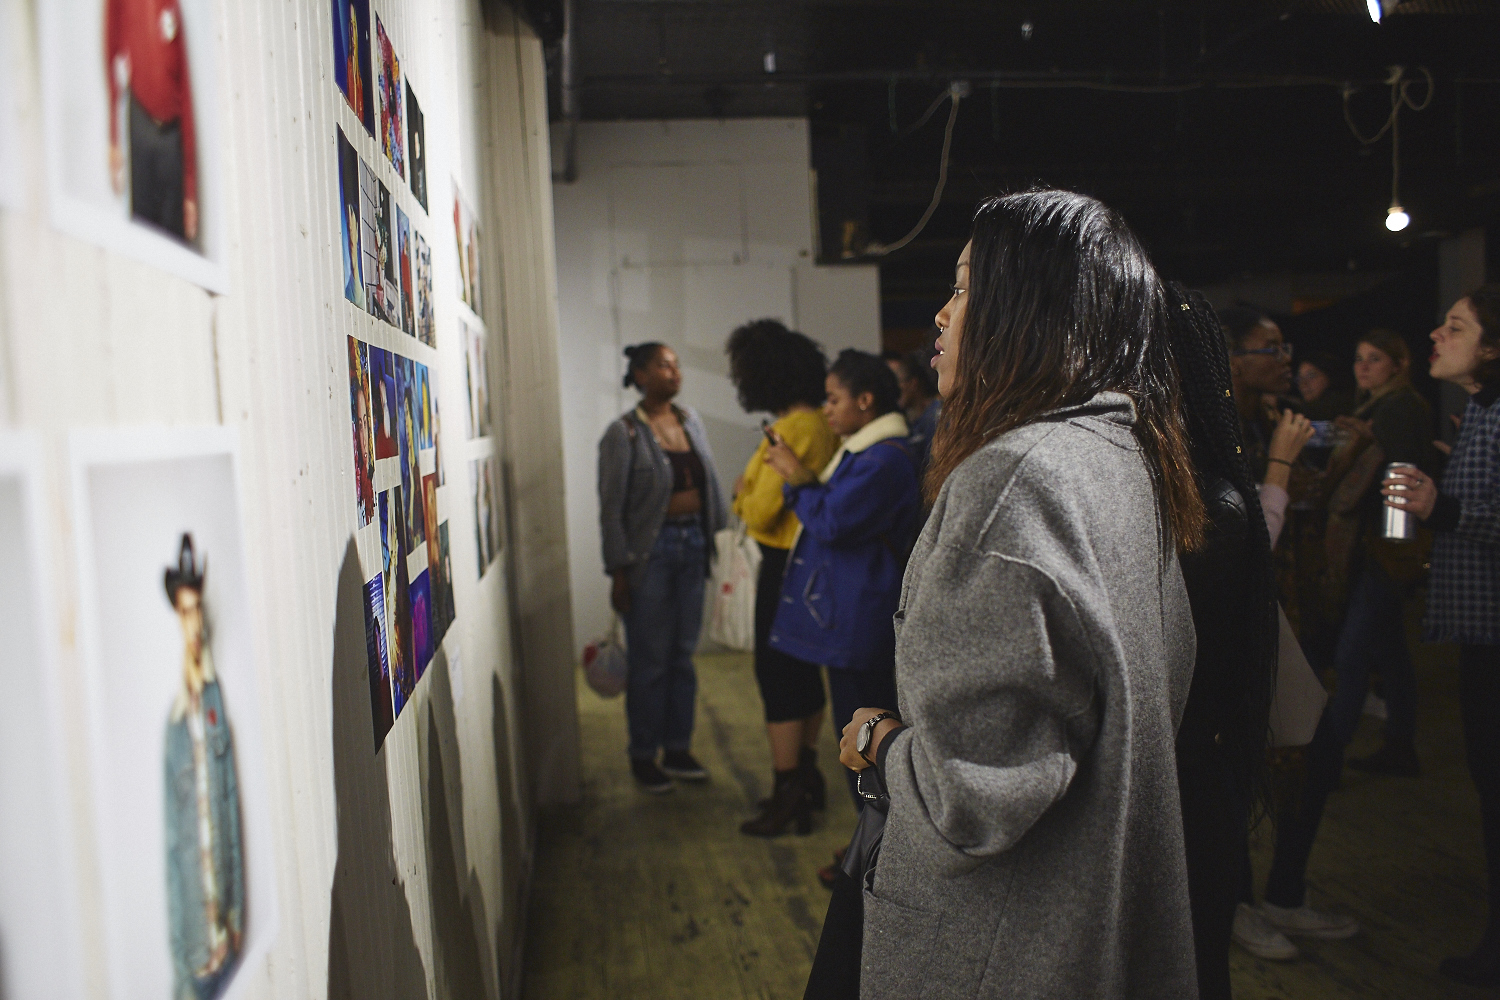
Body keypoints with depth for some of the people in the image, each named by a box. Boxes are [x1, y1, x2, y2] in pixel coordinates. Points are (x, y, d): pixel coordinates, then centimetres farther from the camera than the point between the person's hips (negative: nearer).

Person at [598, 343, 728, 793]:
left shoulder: (691, 421, 9)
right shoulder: (623, 433, -9)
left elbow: (711, 484, 14)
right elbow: (611, 509, -10)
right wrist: (619, 572, -12)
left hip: (693, 543, 6)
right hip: (651, 549, -5)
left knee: (683, 655, 12)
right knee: (650, 659, 3)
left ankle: (678, 749, 24)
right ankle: (643, 756, 17)